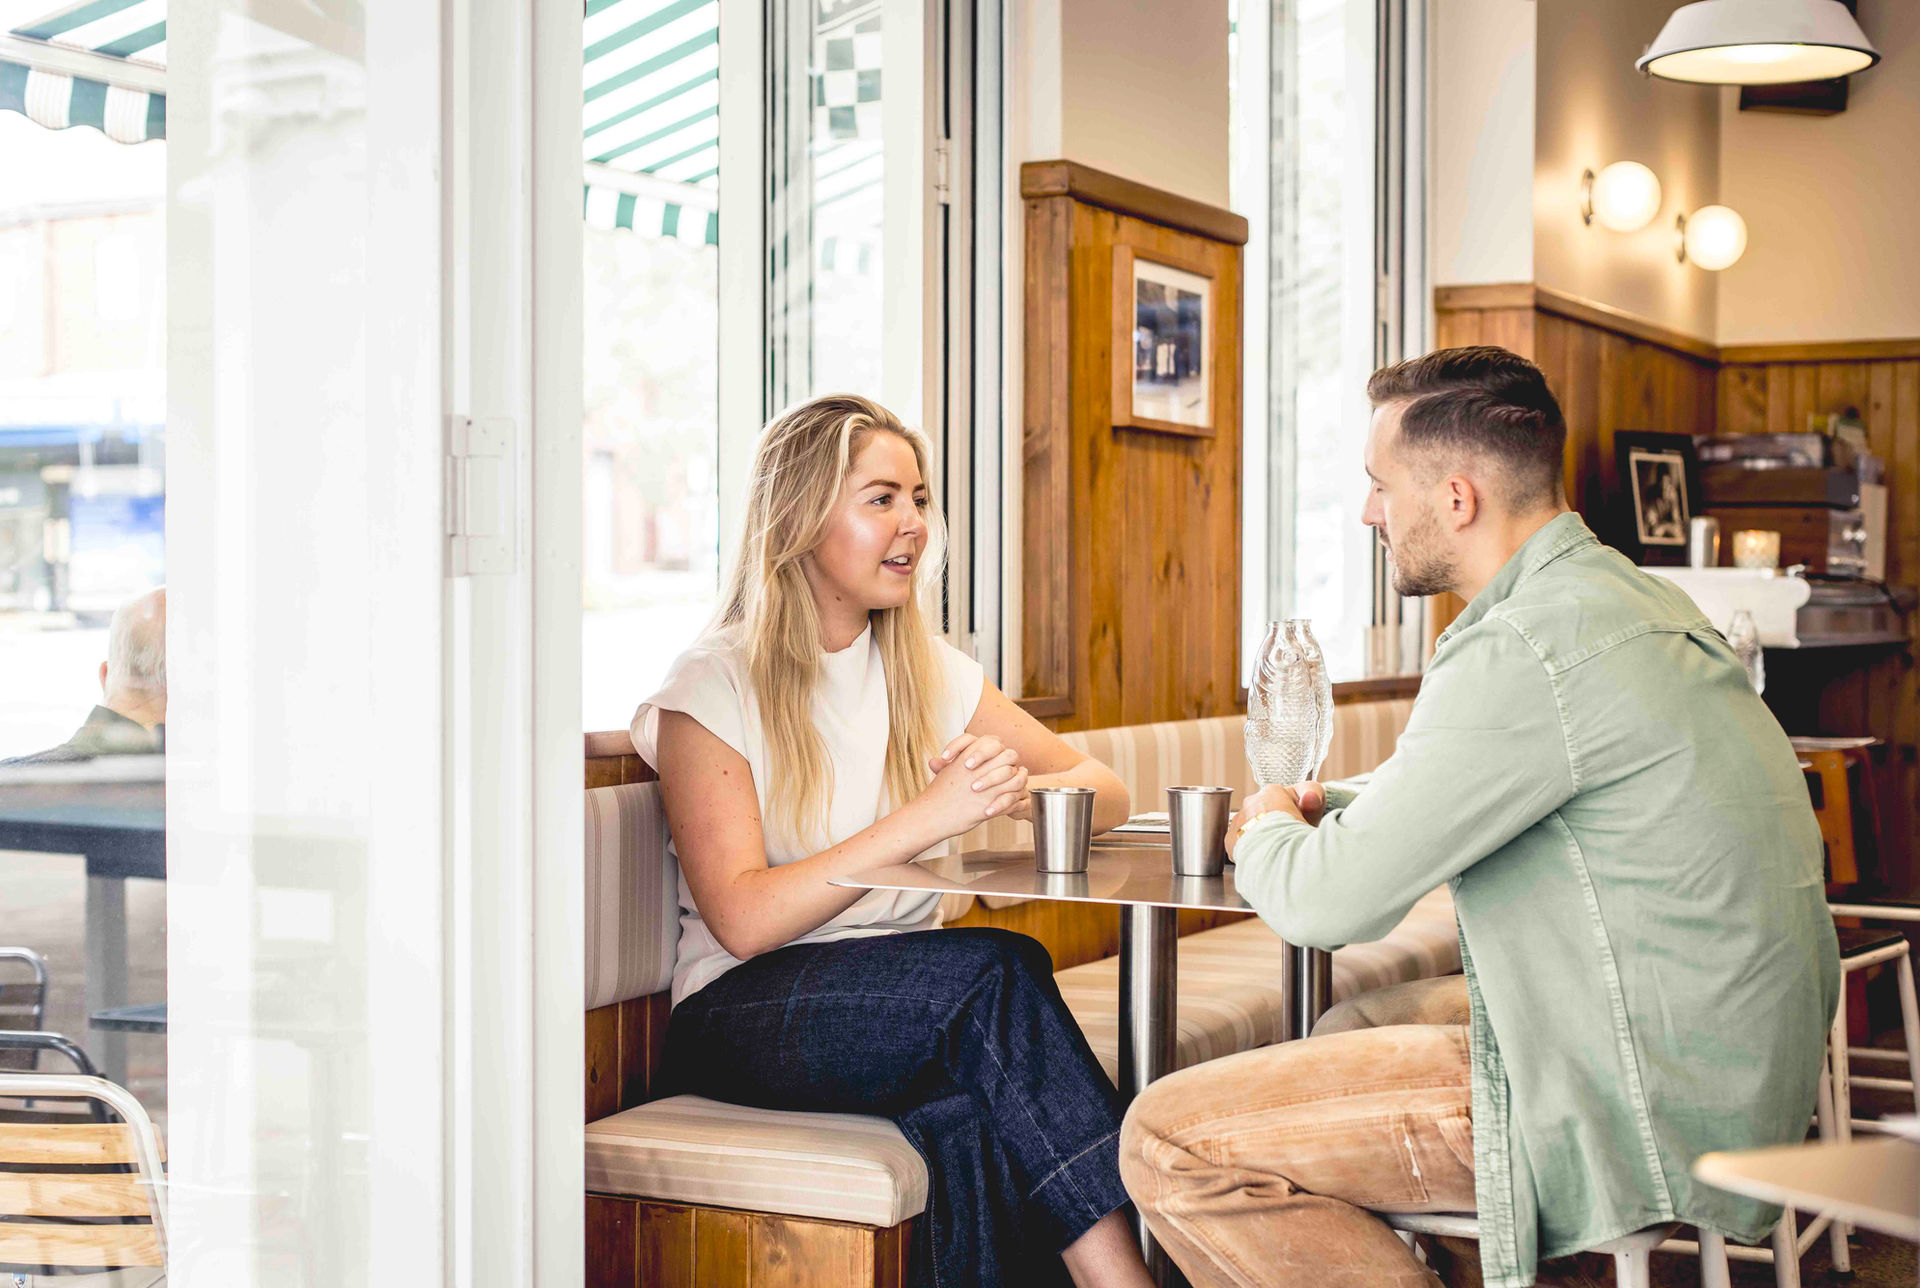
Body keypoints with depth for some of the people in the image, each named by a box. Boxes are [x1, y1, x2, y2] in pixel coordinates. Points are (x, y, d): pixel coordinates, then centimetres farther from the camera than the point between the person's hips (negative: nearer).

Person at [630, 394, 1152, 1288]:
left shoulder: (928, 671, 13)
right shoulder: (712, 689, -5)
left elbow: (1103, 792, 12)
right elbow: (743, 920, -15)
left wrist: (1011, 791, -13)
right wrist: (927, 818, -22)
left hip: (906, 999, 5)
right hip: (744, 1015, -4)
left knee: (971, 1117, -33)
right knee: (997, 969, -31)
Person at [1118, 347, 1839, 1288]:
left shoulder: (1527, 648, -23)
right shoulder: (1625, 596, 10)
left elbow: (1326, 902, -19)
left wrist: (1268, 837, 3)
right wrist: (1327, 809, 17)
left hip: (1639, 1110, -10)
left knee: (1167, 1143, -10)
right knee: (1356, 1024, 31)